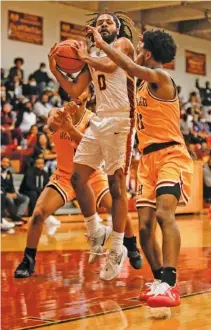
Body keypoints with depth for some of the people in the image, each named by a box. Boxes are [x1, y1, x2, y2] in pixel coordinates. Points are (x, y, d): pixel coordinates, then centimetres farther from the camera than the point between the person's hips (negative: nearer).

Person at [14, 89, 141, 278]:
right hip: (64, 176, 0)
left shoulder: (92, 119, -11)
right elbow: (51, 123, -32)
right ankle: (28, 261, -1)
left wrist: (71, 128, -44)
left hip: (91, 175, 0)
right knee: (38, 213, -17)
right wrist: (58, 118, -57)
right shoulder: (59, 113, -8)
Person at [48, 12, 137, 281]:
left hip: (120, 120, -7)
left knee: (116, 185, -7)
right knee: (77, 177, 3)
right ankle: (95, 232, 19)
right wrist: (54, 69, 6)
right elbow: (74, 91, 17)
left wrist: (86, 57, -3)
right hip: (98, 120, 7)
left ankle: (118, 248, 0)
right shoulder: (92, 56, 21)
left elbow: (110, 65, -19)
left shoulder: (123, 43, 3)